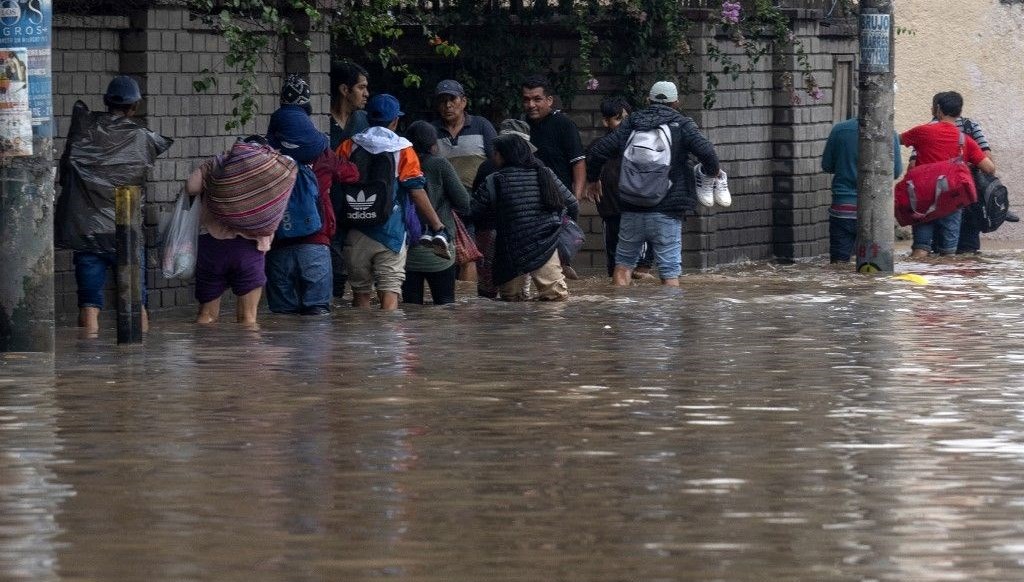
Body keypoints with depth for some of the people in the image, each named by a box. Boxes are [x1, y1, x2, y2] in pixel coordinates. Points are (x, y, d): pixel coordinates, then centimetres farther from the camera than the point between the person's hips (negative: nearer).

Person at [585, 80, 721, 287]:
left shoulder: (631, 123, 10)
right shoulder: (682, 125, 1)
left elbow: (598, 151, 6)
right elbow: (706, 152, -14)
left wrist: (592, 180, 23)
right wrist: (711, 173, 7)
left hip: (632, 211, 3)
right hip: (666, 214, -3)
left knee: (623, 263, 16)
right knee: (670, 270, -1)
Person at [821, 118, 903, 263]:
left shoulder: (839, 129, -2)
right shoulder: (889, 134, -6)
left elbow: (826, 166, 5)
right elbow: (896, 171, -1)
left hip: (842, 209, 0)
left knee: (838, 262, 2)